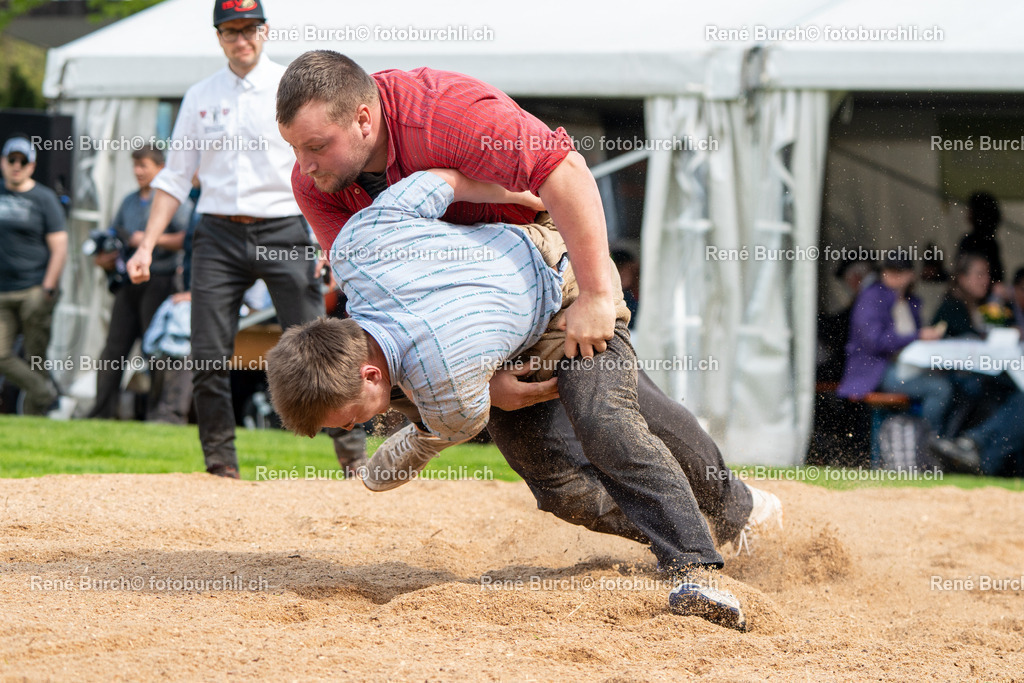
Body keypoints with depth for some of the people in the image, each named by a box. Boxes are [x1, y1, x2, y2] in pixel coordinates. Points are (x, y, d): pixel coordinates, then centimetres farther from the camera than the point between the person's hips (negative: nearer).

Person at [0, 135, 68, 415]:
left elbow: (59, 248, -2)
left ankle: (33, 417, 0)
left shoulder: (44, 198, 2)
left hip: (34, 291, -4)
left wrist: (46, 290, -10)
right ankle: (45, 393, -2)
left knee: (35, 358, -5)